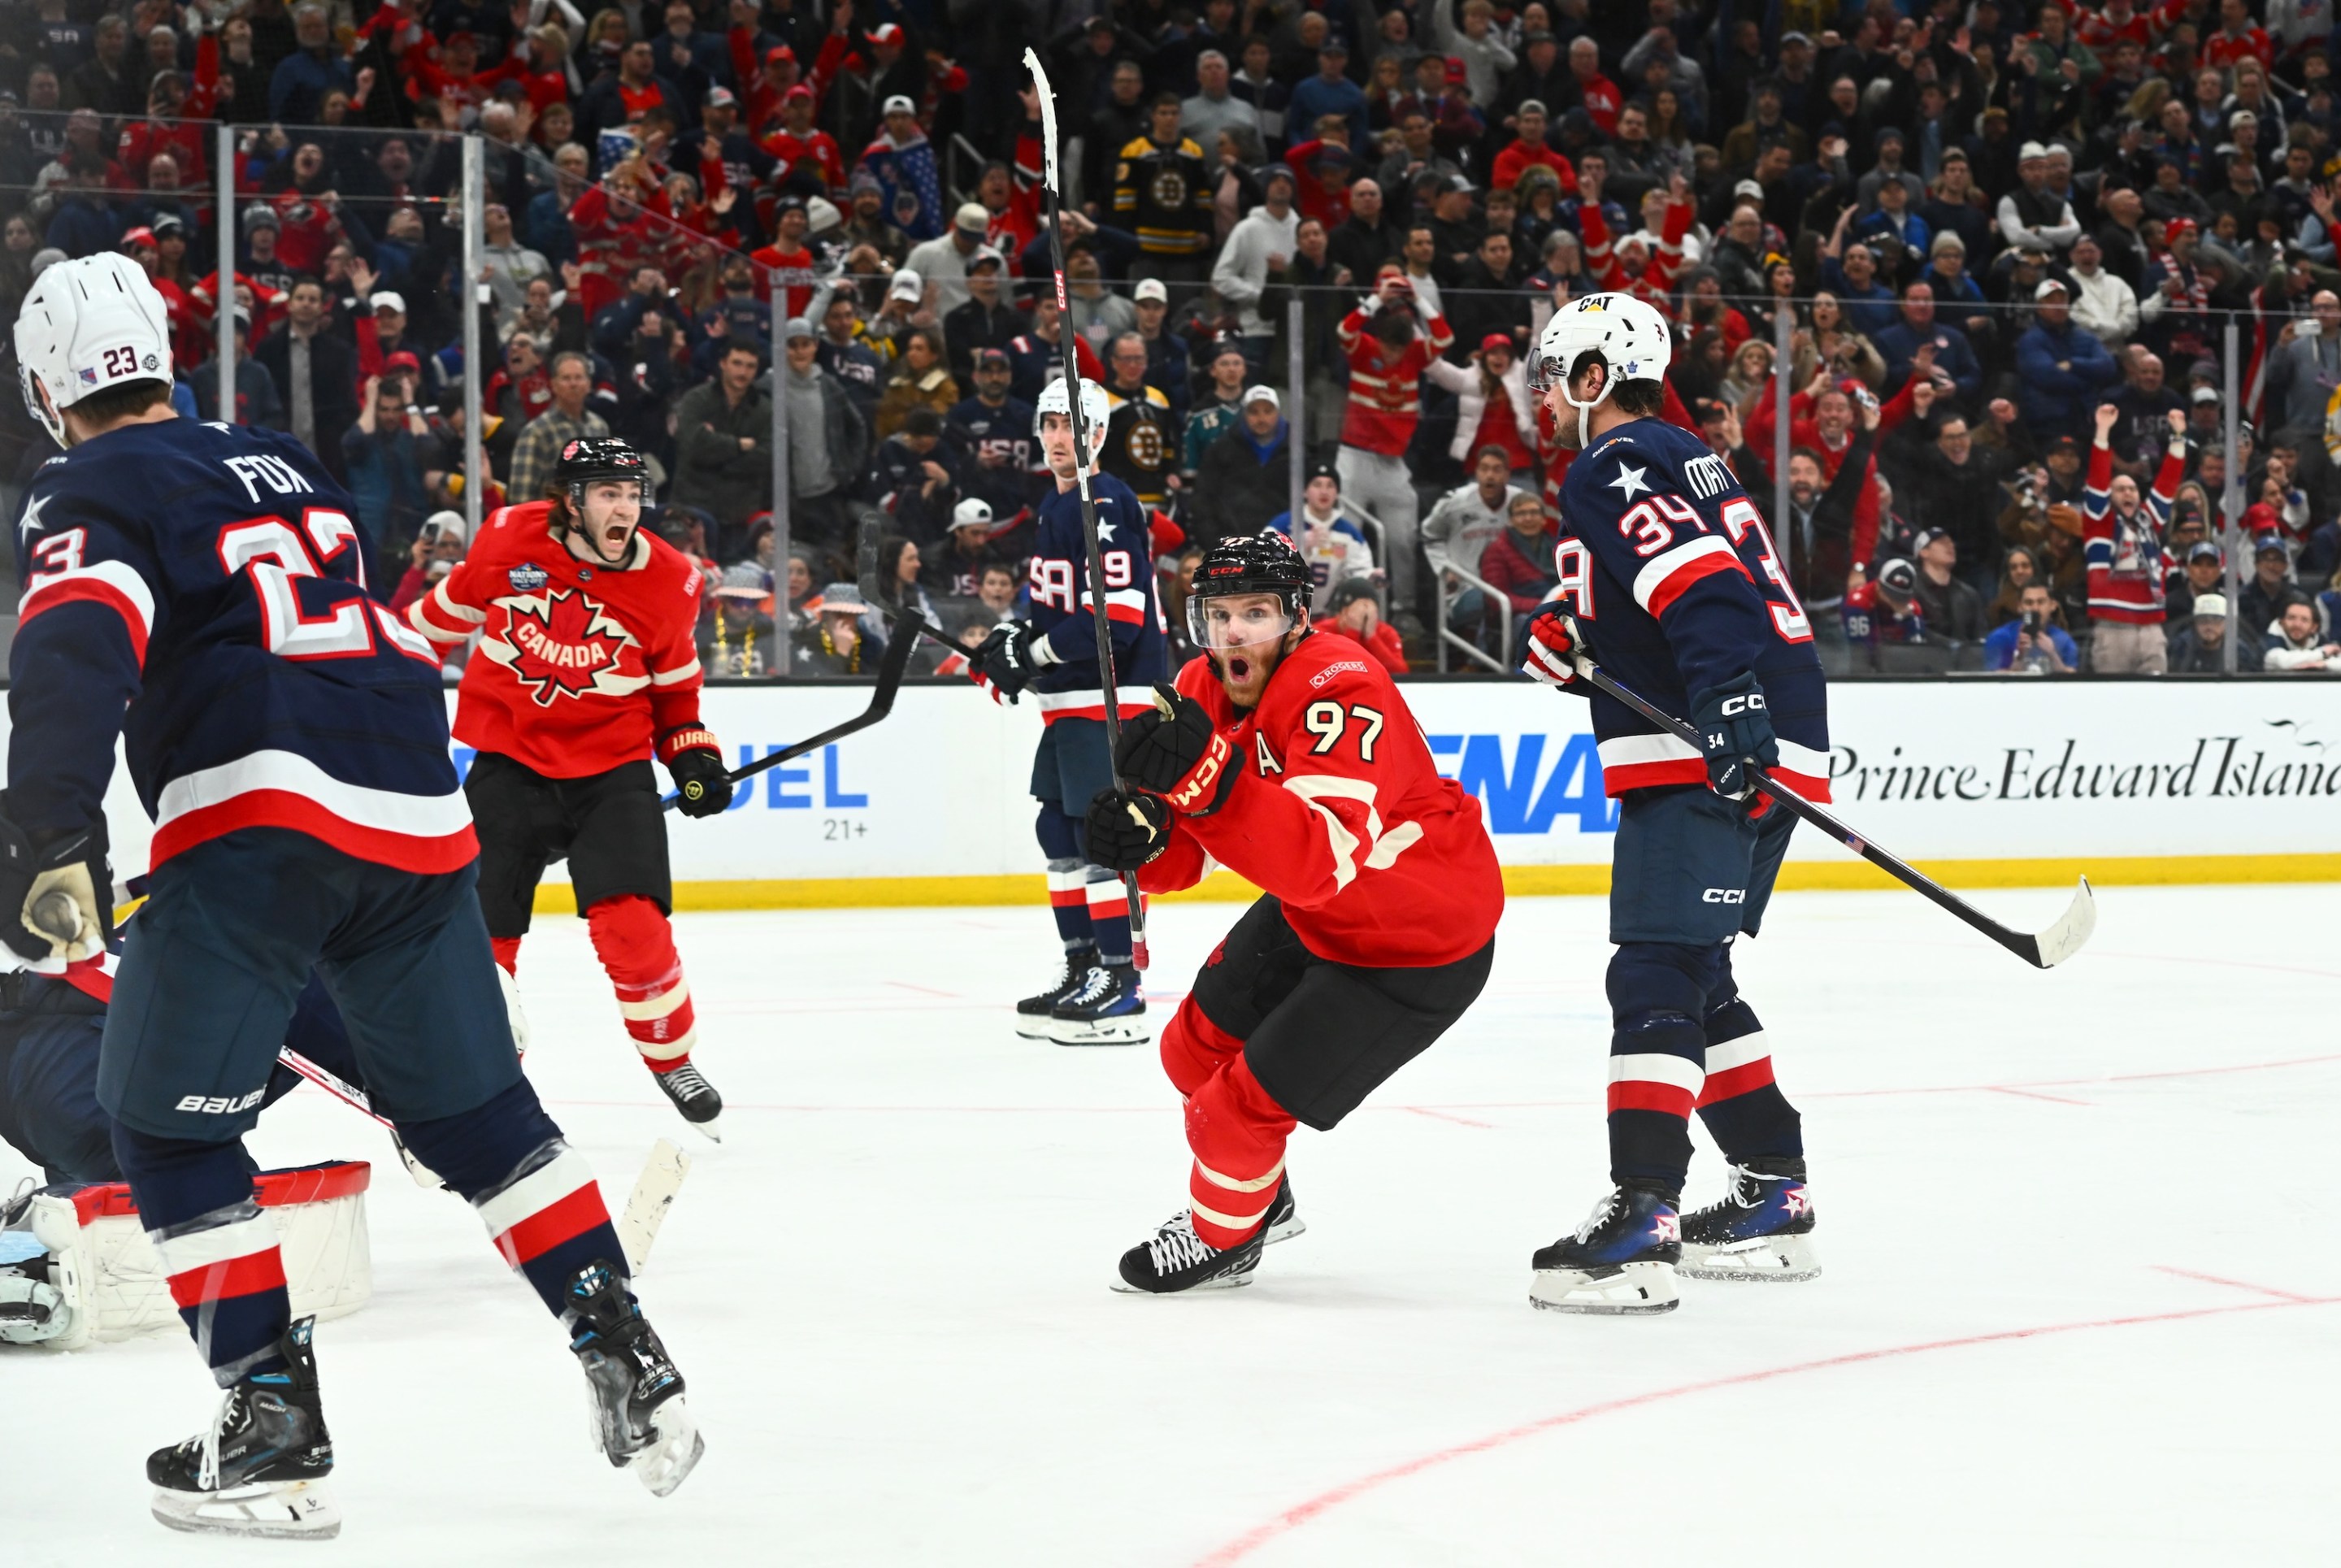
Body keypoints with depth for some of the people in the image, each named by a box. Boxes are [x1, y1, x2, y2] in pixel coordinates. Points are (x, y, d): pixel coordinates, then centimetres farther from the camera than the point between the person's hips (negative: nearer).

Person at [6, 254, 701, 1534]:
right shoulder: (287, 468, 25)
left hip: (262, 815, -6)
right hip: (418, 822, 6)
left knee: (166, 1122, 6)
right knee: (473, 1105, 19)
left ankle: (274, 1425, 0)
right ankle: (632, 1373, 16)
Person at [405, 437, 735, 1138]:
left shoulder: (668, 580, -5)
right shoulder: (509, 538, -7)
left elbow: (674, 685, 10)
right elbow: (453, 606, 12)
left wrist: (692, 752, -2)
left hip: (611, 769, -1)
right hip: (509, 759, 1)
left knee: (632, 923, -16)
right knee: (480, 935, -2)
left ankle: (673, 1060, 6)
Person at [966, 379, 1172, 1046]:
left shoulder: (1106, 506, -14)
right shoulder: (1054, 508, 18)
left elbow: (1116, 617, -22)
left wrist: (1034, 652, -19)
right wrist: (1013, 639, 8)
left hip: (1112, 696, -10)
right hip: (1069, 699, 10)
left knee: (1100, 831, -12)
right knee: (1059, 829, 12)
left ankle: (1119, 986, -11)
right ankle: (1083, 969, 19)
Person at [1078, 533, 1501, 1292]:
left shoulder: (1340, 691, -34)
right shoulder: (1202, 689, -8)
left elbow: (1323, 863, -46)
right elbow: (1182, 860, -6)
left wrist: (1206, 777, -57)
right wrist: (1142, 838, -30)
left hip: (1421, 944, -9)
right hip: (1314, 914, 9)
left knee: (1244, 1103, -7)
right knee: (1196, 1049, 17)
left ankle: (1225, 1236, 25)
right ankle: (1259, 1197, 46)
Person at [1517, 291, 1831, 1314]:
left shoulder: (1612, 470, -7)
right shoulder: (1683, 461, 25)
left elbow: (1700, 583, -23)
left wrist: (1728, 704, -34)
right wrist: (1571, 637, 11)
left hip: (1716, 760, -10)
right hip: (1754, 750, 10)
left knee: (1656, 979, -15)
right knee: (1695, 982, 18)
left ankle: (1640, 1221, -21)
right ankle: (1775, 1196, 22)